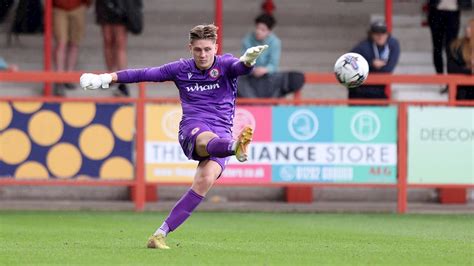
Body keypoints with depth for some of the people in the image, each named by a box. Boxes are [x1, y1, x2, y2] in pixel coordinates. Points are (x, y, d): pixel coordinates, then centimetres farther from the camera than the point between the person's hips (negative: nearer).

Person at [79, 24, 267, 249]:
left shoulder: (225, 65, 5)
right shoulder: (181, 69, 10)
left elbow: (241, 67, -18)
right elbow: (144, 74, 15)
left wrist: (248, 60, -43)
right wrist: (106, 78, 13)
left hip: (222, 133, 0)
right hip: (192, 128, 0)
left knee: (205, 180, -23)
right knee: (209, 140, -38)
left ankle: (161, 234, -18)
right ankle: (236, 147, -78)